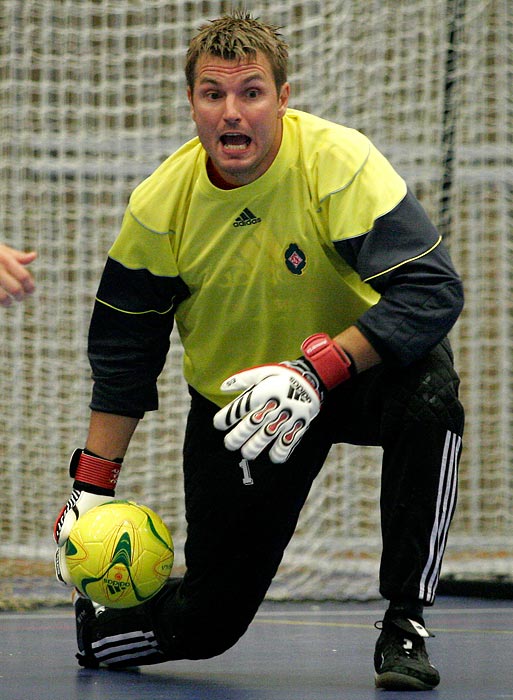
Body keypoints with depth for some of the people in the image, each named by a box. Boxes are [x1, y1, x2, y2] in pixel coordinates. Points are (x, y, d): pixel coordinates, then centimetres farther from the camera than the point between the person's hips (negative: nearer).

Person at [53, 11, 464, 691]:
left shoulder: (338, 162, -25)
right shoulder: (159, 204, -14)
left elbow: (433, 289, -32)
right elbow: (122, 349, -1)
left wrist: (315, 370, -43)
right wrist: (90, 487, -5)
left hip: (356, 374, -2)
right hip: (229, 399, 2)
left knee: (429, 388, -37)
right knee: (206, 621, -2)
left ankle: (405, 624, -24)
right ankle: (102, 626, 35)